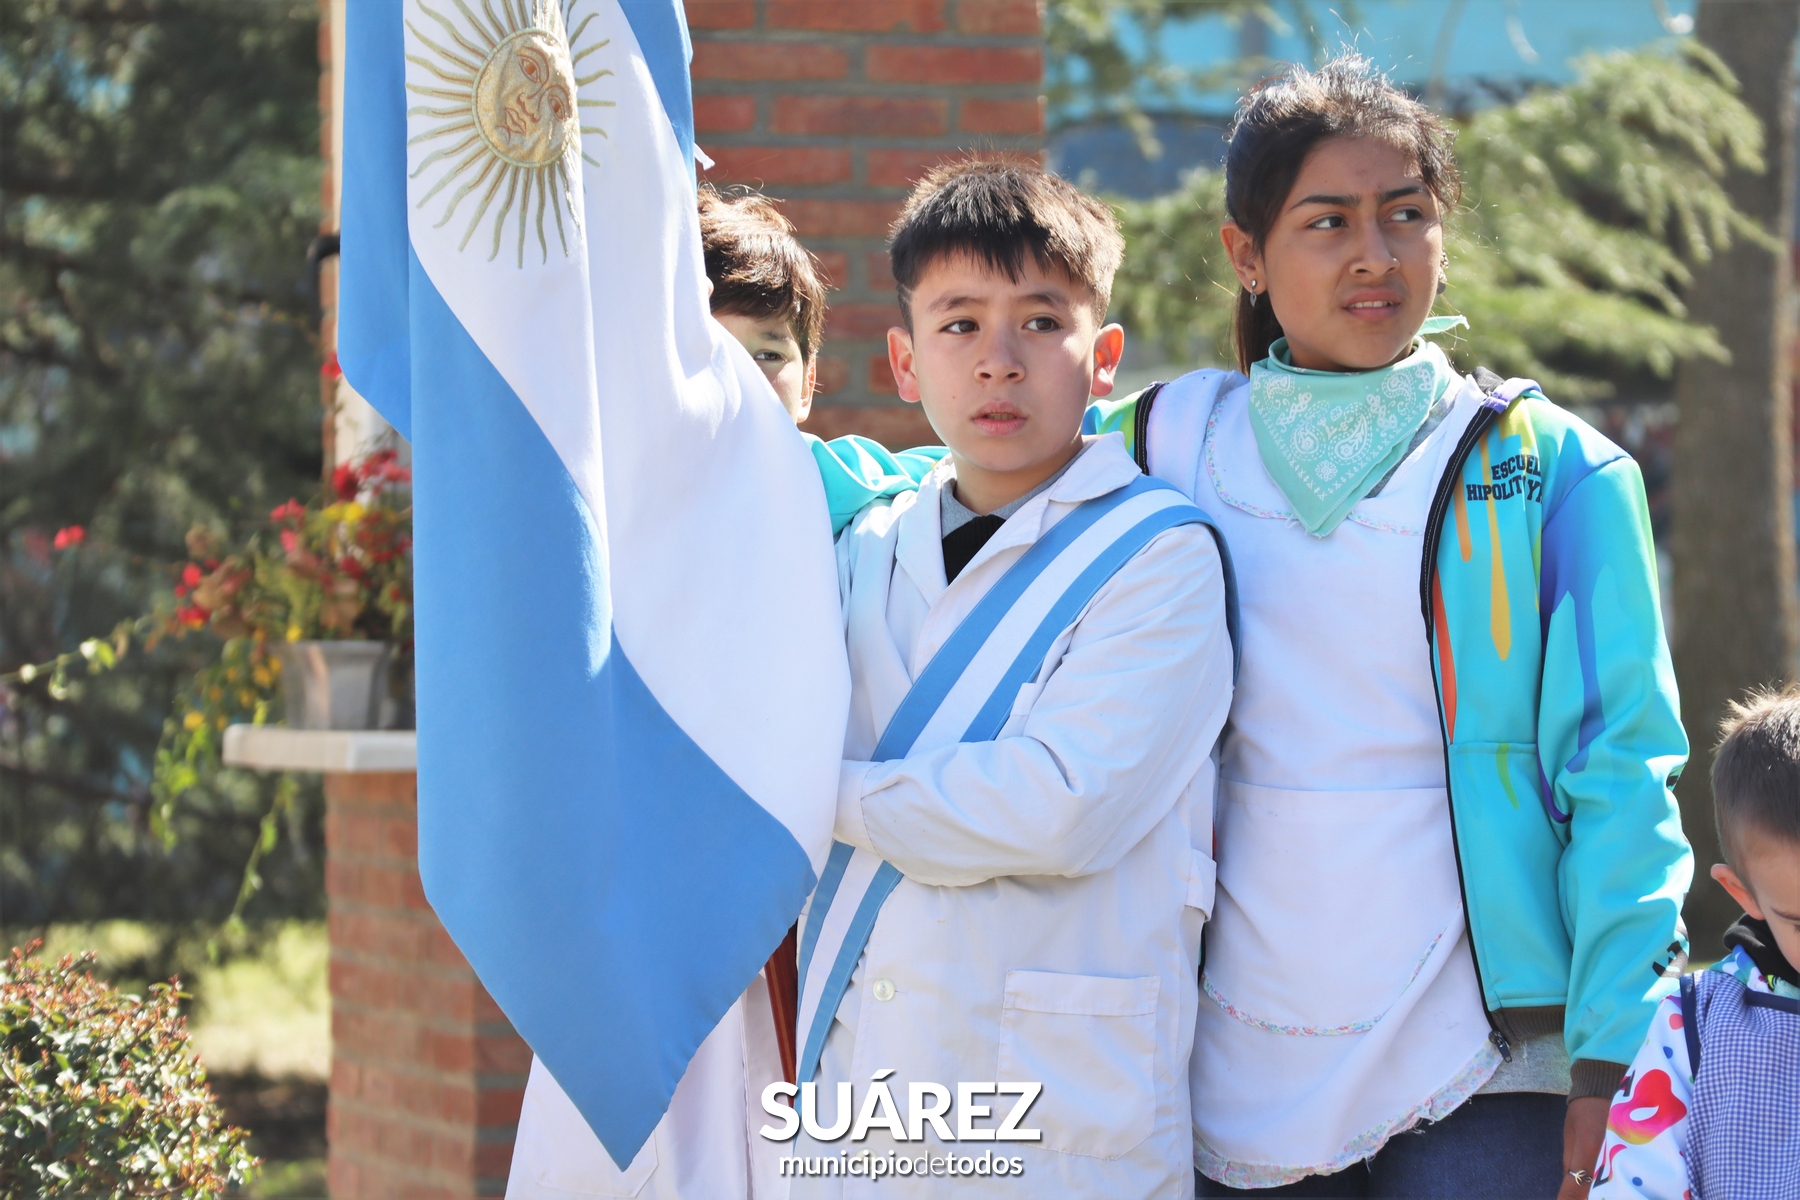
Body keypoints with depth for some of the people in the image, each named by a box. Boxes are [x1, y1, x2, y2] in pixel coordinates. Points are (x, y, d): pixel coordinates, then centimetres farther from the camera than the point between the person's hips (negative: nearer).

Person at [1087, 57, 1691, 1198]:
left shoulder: (1553, 473, 2)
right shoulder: (1169, 446, 8)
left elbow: (1620, 777, -2)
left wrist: (1611, 1067, -10)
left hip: (1483, 1071, -2)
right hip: (1240, 1079, 3)